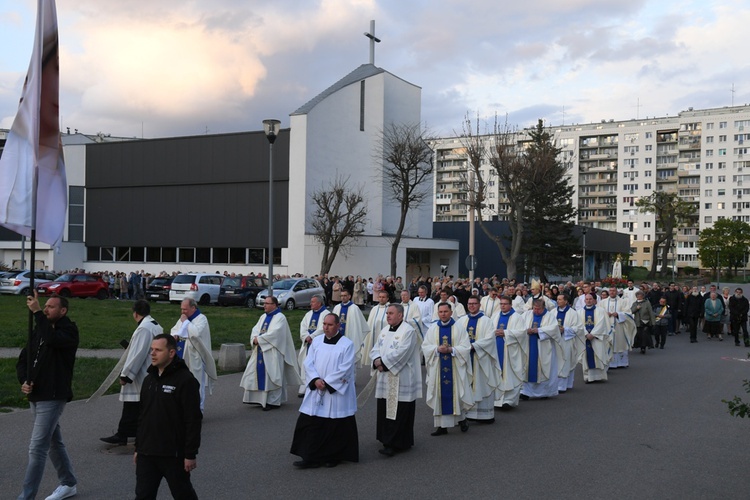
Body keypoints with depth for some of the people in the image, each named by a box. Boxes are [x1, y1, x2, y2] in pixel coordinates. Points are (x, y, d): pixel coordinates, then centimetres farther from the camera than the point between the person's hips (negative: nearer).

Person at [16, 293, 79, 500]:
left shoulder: (69, 330, -11)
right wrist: (23, 381, -4)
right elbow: (23, 360, 14)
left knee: (37, 448, -10)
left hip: (53, 398, -8)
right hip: (36, 396, 8)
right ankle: (69, 483, 33)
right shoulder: (39, 331, 11)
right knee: (54, 443, 18)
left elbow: (52, 339, -34)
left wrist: (36, 312, -30)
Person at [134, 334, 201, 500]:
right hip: (146, 454, 7)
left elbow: (193, 420, -16)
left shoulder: (185, 380, -14)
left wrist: (190, 454, -16)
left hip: (173, 455, -6)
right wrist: (138, 448, 17)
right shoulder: (149, 380, 10)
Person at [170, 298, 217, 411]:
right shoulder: (183, 318, 14)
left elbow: (196, 333, -25)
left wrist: (186, 322, -15)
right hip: (182, 357, 7)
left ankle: (198, 410, 4)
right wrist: (175, 335, -1)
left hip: (194, 359, -7)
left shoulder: (201, 319, -9)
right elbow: (174, 330, 22)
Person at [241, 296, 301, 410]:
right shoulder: (263, 317, 16)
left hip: (272, 353, -8)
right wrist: (255, 339, -11)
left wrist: (259, 339, -17)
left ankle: (273, 401, 1)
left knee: (271, 376, -5)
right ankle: (261, 398, 17)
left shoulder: (280, 318, -8)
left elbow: (275, 333, -20)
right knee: (258, 374, 8)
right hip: (260, 351, 8)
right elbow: (255, 329, 10)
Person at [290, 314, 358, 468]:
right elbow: (308, 362, 2)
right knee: (310, 424, 3)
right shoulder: (316, 341, 6)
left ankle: (335, 456, 21)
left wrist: (327, 383, -17)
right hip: (315, 392, 4)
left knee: (336, 426, 4)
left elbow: (345, 369, -14)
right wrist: (315, 380, -14)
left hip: (337, 391, -4)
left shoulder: (347, 344, -7)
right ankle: (311, 458, 10)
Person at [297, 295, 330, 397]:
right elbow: (303, 326, 7)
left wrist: (311, 337, -17)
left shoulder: (326, 314, -4)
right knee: (305, 366, 4)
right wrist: (306, 337, -10)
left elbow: (323, 329, -15)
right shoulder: (308, 314, 17)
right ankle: (304, 388, 8)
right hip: (307, 345, 6)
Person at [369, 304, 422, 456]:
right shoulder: (384, 331, 14)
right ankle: (387, 439, 22)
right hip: (385, 378, 8)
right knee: (384, 410, 11)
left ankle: (395, 444, -1)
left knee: (398, 413, -5)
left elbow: (401, 353, -19)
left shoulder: (408, 331, -11)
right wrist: (377, 360, -10)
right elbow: (375, 349, 11)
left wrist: (383, 362, -15)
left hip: (401, 380, -8)